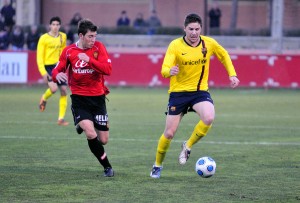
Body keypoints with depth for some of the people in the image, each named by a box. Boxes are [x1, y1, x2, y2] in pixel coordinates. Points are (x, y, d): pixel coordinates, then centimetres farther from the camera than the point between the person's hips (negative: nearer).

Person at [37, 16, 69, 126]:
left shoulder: (63, 37, 6)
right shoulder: (44, 38, -8)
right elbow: (39, 56, -10)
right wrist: (43, 72, -18)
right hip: (48, 67, -5)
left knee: (64, 90, -4)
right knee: (54, 88, -24)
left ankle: (61, 119, 2)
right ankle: (44, 98, 12)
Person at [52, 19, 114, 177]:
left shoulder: (98, 47, -4)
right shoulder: (69, 51, -1)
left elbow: (108, 69, -15)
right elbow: (57, 70, 5)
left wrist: (89, 60, -26)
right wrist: (57, 75, -19)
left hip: (97, 97, 1)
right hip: (79, 98, -1)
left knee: (103, 140, 5)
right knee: (91, 134, -22)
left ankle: (83, 125, 39)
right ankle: (107, 167, -3)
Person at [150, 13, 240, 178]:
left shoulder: (209, 43, -6)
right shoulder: (175, 45, -14)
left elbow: (224, 55, 15)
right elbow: (164, 70, -22)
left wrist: (232, 75, 6)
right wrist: (170, 71, -45)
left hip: (200, 90, 2)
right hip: (178, 92, -1)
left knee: (209, 118, -29)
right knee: (169, 133, 1)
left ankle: (188, 146, -2)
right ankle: (157, 165, 26)